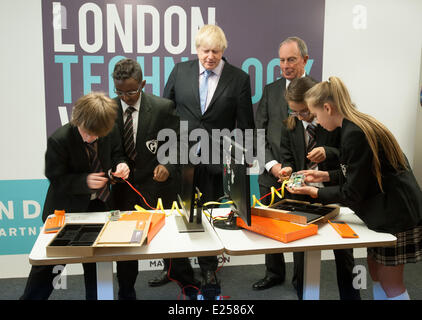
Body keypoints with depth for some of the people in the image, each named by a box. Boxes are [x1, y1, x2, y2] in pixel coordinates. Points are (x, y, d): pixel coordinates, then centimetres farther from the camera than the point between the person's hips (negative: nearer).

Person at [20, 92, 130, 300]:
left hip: (99, 204, 4)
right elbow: (56, 179, -17)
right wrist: (85, 181, -32)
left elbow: (117, 153, 7)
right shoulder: (59, 140, -22)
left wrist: (121, 165, -16)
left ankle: (95, 296, 35)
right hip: (67, 208, -3)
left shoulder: (110, 132, -11)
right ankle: (31, 297, 32)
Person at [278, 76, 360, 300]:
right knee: (301, 256, 10)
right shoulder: (289, 125, 1)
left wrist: (328, 153, -27)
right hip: (302, 196, 3)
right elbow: (287, 158, 7)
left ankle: (350, 296, 33)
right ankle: (302, 294, 28)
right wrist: (287, 169, -15)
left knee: (343, 254, 13)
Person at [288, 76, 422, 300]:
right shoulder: (360, 124, 7)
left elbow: (352, 193, -18)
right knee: (375, 272, 18)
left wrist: (315, 193, -9)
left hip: (396, 214, -10)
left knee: (390, 283, 3)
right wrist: (325, 176, 15)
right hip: (387, 210, 10)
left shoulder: (354, 134, -23)